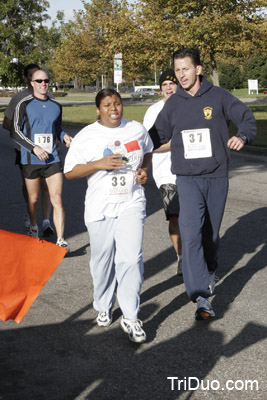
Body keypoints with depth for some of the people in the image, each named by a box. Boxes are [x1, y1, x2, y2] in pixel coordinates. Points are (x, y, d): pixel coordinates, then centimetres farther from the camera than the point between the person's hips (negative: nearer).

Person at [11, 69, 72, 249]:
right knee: (33, 198, 12)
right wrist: (34, 147, -15)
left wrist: (64, 136, 1)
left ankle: (61, 240, -8)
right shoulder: (24, 104, -1)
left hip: (52, 159, 2)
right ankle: (33, 228, 39)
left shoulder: (56, 106, 10)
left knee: (57, 200, -8)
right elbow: (15, 131, -3)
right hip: (31, 159, -2)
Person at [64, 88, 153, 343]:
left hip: (131, 205, 1)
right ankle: (103, 308, 33)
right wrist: (99, 164, -17)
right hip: (100, 208, 0)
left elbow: (148, 151, 25)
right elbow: (69, 171, -3)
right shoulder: (86, 137, -2)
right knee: (103, 261, 10)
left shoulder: (137, 130, 6)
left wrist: (144, 169, 3)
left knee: (131, 259, -12)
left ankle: (130, 317, -3)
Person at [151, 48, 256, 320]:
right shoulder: (173, 104, 4)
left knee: (211, 232, 14)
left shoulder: (218, 96, -2)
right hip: (187, 178, 0)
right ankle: (201, 296, -19)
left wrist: (242, 137, -22)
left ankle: (209, 270, 44)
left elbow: (247, 118, -1)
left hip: (217, 177, 0)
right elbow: (159, 135, 13)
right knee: (190, 233, -16)